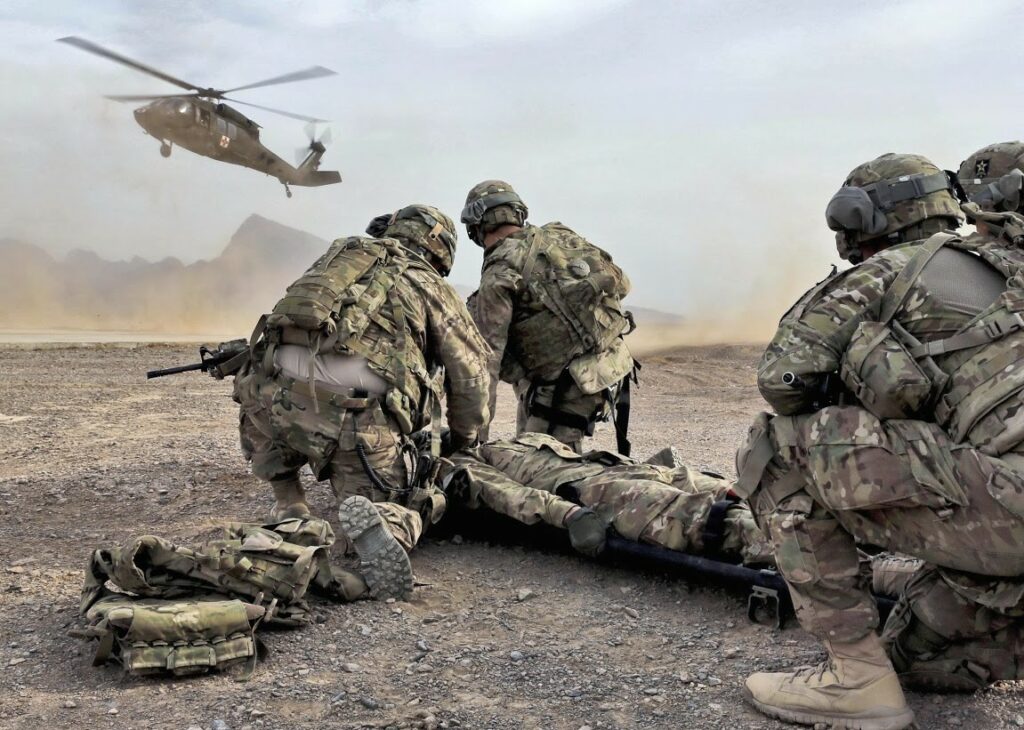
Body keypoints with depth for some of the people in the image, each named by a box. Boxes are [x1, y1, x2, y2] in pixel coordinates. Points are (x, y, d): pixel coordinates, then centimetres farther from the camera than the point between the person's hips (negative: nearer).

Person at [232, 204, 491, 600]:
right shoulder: (434, 288, 19)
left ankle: (289, 509, 22)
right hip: (359, 416, -3)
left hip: (278, 397, 3)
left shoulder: (341, 252, 29)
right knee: (400, 512, 13)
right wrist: (463, 440, 38)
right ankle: (374, 522, -22)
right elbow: (470, 375, 20)